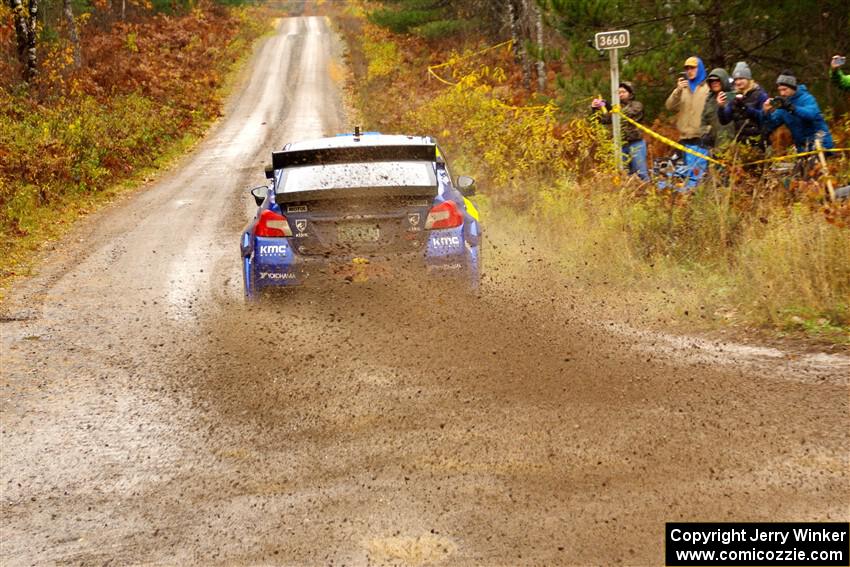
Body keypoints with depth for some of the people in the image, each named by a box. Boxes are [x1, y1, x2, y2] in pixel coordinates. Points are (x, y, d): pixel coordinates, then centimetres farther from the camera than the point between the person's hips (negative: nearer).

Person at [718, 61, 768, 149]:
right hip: (740, 141, 4)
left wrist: (746, 108, -18)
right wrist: (721, 107, -6)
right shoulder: (735, 97, 15)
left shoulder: (759, 94, 1)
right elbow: (724, 120, 12)